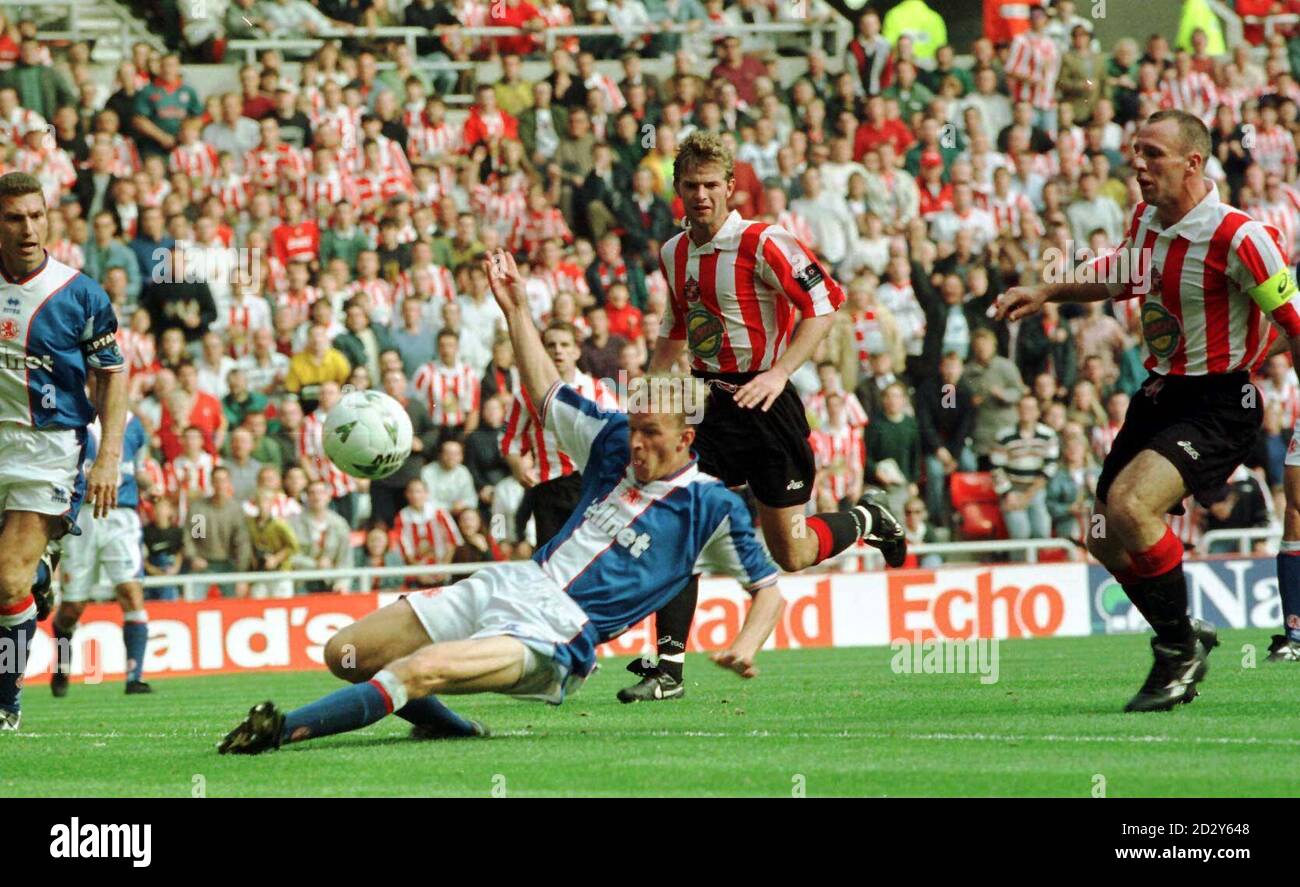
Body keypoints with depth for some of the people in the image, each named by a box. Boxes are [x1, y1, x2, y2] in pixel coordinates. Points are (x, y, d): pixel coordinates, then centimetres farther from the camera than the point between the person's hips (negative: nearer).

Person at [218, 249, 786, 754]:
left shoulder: (712, 507, -3)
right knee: (344, 655, 3)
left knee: (421, 671, -33)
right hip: (513, 584, 8)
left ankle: (283, 729, -32)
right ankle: (451, 730, 15)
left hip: (556, 631, -8)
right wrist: (517, 311, 17)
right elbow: (546, 392, 24)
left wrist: (745, 648, -18)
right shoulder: (614, 443, 13)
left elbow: (769, 589, 1)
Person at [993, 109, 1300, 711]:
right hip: (1159, 393, 8)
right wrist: (1047, 293, 20)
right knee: (1107, 541, 10)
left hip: (1218, 405, -8)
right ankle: (1185, 640, 32)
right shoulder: (1144, 221, 4)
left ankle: (1179, 648, -7)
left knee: (1128, 507, -27)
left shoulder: (1236, 237, -20)